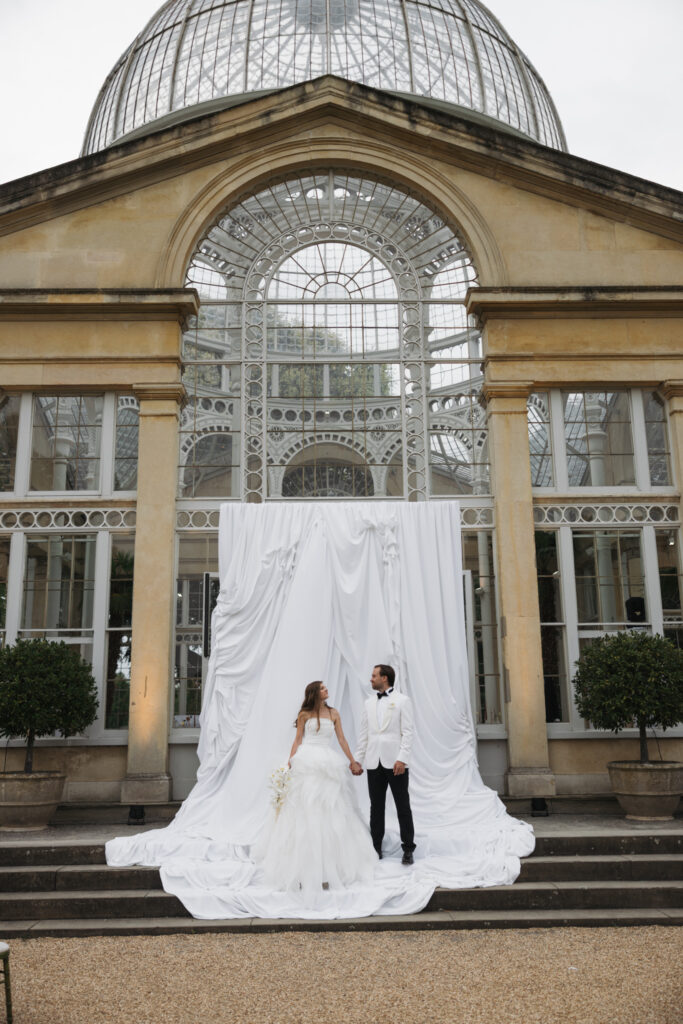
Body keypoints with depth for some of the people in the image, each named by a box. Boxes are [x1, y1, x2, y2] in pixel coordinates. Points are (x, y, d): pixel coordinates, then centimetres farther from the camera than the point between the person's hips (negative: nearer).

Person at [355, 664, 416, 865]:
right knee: (376, 807, 9)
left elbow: (407, 732, -6)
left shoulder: (402, 700, -1)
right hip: (374, 762, 4)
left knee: (403, 806, 2)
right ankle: (376, 847, 17)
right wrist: (357, 759, 9)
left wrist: (402, 758, -15)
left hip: (395, 762, -4)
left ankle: (408, 849, 10)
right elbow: (363, 733, 15)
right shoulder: (369, 703, 13)